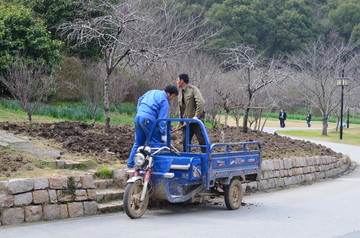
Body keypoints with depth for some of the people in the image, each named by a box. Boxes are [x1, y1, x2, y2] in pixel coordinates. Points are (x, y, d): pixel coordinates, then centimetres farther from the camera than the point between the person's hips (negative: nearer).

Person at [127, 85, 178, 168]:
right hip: (148, 120, -8)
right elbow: (162, 119, -9)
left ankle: (131, 163, 20)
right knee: (157, 141, 0)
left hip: (138, 117, 8)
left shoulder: (152, 92, 20)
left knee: (138, 142, 18)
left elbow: (140, 100, 27)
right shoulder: (165, 101, -5)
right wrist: (163, 134, -6)